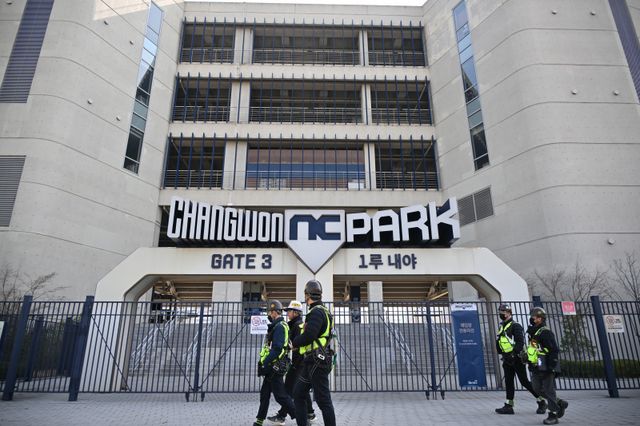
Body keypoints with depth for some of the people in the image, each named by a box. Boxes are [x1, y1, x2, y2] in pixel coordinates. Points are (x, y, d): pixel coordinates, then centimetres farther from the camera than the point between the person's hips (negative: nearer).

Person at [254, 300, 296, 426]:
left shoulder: (280, 326, -18)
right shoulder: (277, 326, 15)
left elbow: (277, 349, -25)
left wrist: (264, 363, -21)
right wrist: (265, 363, 17)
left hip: (275, 366, -10)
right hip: (273, 366, 10)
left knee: (280, 395, -5)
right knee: (265, 393, 16)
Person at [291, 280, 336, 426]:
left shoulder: (317, 312, -17)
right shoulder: (322, 311, 15)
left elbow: (308, 336, -26)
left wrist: (295, 343, -9)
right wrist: (299, 343, 7)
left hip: (317, 363, -10)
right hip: (312, 362, 10)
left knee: (323, 399, -2)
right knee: (298, 393, 16)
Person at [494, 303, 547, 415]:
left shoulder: (515, 326, -10)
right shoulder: (501, 328, 15)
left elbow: (520, 342, -18)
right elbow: (499, 345, 20)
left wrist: (514, 354, -23)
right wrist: (503, 355, 10)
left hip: (517, 358, -8)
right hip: (508, 359, 8)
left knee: (524, 381, -2)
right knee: (508, 382, 6)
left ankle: (542, 402, 15)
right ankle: (508, 406, 9)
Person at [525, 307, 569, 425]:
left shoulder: (546, 332, -15)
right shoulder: (533, 332, 13)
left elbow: (554, 350, -19)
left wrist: (551, 366, -21)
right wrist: (526, 354, 14)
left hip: (546, 368, -9)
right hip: (536, 368, 9)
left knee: (549, 390, 0)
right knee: (537, 389, 13)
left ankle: (553, 415, 11)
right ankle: (560, 403, 30)